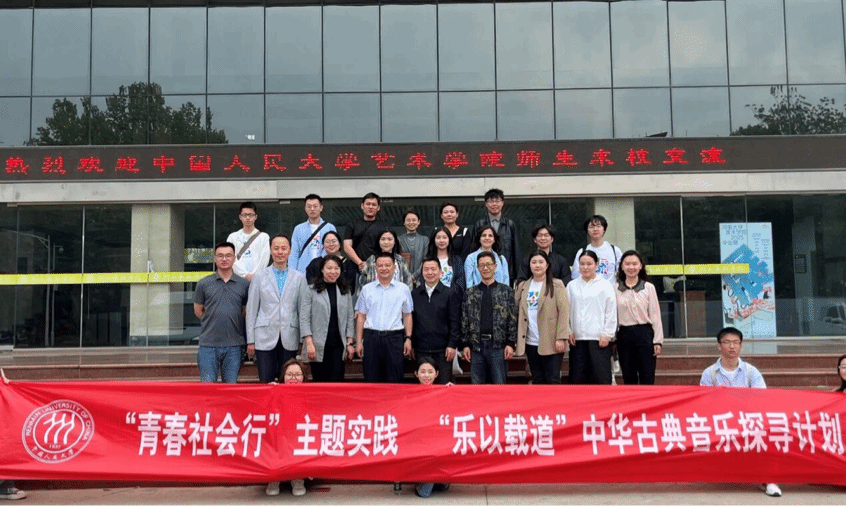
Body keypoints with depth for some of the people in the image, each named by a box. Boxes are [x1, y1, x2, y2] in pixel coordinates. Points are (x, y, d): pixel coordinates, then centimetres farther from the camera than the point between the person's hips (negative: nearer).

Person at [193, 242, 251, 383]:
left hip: (234, 344, 1)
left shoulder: (244, 284, 5)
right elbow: (198, 311, 12)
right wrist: (214, 321, 6)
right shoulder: (203, 284, 4)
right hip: (208, 344, -1)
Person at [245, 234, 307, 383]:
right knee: (266, 382, -1)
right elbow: (251, 310, 7)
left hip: (289, 340, 1)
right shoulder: (259, 277, 8)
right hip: (265, 339, -1)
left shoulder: (299, 278, 8)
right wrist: (250, 340, 2)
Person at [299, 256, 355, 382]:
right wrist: (309, 343, -10)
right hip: (318, 345, -2)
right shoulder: (310, 291, 3)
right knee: (320, 380, 2)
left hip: (338, 345, 2)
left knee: (337, 380, -6)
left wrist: (349, 343, 6)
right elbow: (304, 318, -2)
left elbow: (350, 318, 13)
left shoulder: (346, 292, 12)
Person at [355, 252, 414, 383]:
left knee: (394, 380, 1)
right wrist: (359, 341, 4)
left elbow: (407, 316, 7)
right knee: (371, 379, 4)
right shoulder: (367, 289, 9)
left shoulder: (403, 289, 7)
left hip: (394, 338, -1)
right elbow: (361, 316, 9)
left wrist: (408, 339, 0)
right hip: (371, 337, 1)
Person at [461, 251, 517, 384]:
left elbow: (513, 320, 3)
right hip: (476, 345, 2)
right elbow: (464, 321, 9)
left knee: (499, 384, 1)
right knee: (476, 384, 6)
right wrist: (465, 344, 1)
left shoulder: (506, 291, 7)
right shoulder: (470, 293, 11)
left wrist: (511, 343, -5)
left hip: (498, 345, -2)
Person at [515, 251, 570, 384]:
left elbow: (564, 311, -6)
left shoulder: (556, 285, -1)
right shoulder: (522, 286, 12)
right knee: (537, 380, 11)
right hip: (531, 343, 4)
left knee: (552, 380, -2)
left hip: (551, 343, -4)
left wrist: (560, 338, -14)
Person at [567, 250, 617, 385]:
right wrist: (569, 332, 3)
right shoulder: (572, 286, 9)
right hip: (577, 338, 3)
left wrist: (607, 335, -5)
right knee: (578, 376, 6)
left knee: (601, 376, -3)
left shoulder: (605, 285, 2)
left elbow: (611, 313, 0)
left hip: (599, 338, -3)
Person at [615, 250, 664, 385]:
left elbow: (655, 315, 2)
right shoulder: (615, 289, 4)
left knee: (647, 378, 0)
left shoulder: (649, 287, 2)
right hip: (624, 335, 1)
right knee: (628, 378, 8)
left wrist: (657, 341, -3)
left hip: (644, 334, -1)